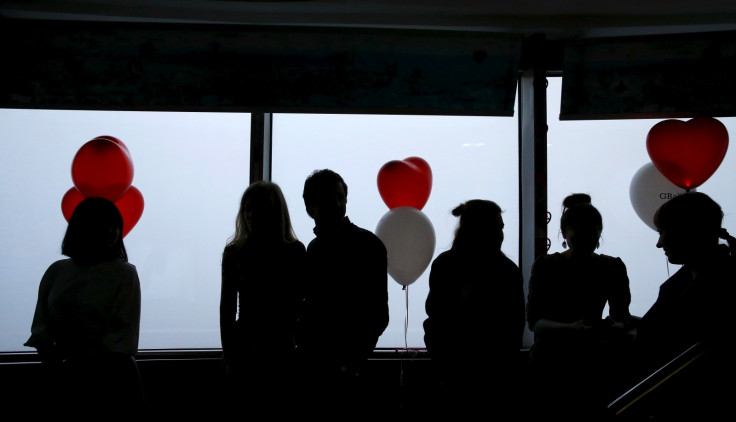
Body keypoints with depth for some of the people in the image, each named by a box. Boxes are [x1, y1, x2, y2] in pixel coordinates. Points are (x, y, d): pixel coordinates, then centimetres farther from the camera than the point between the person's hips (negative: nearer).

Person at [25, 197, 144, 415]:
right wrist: (54, 366, -9)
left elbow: (122, 335, -11)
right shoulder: (56, 272, 6)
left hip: (110, 377, -3)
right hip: (63, 380, 3)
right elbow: (41, 326, 5)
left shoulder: (124, 274, -6)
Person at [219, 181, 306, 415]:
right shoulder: (234, 252, 4)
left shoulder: (295, 252, -2)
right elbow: (227, 307, 7)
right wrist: (228, 353, 3)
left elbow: (297, 305, -2)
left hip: (282, 351, -1)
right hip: (244, 350, 2)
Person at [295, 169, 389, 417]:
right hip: (315, 363, 6)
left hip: (345, 369, -6)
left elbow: (377, 312, -10)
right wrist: (303, 349, 4)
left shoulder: (367, 245, -7)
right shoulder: (314, 248, 13)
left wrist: (352, 363, -13)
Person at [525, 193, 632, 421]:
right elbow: (534, 320, -10)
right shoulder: (545, 267, -3)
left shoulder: (612, 268, 2)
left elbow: (623, 321, -1)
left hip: (592, 366, 2)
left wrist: (612, 328, -24)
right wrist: (571, 329, -27)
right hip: (549, 365, -1)